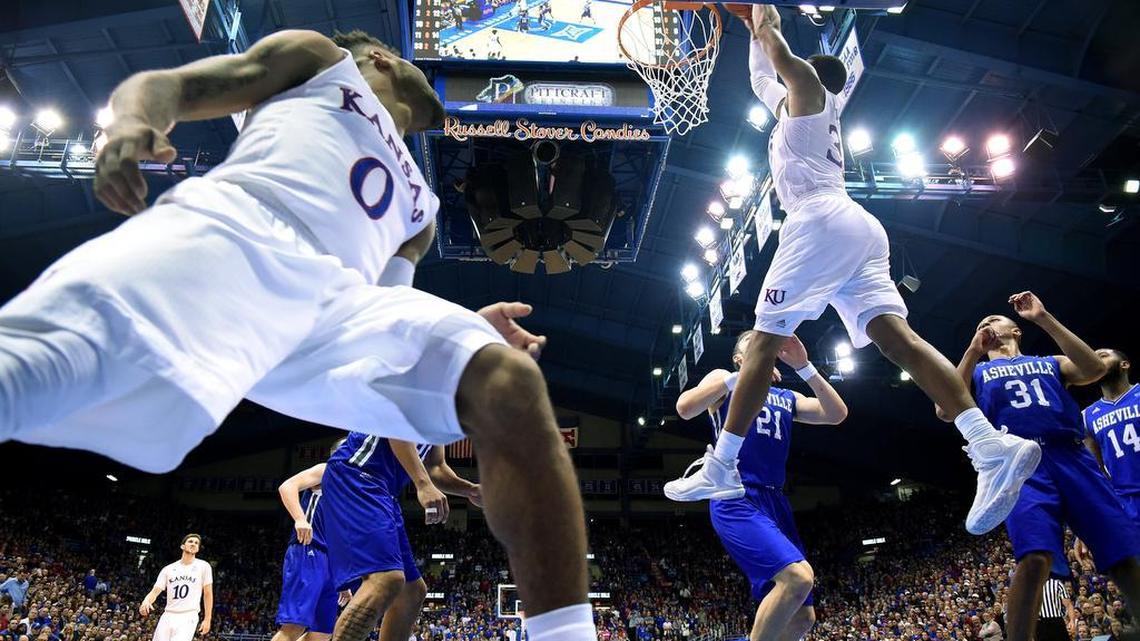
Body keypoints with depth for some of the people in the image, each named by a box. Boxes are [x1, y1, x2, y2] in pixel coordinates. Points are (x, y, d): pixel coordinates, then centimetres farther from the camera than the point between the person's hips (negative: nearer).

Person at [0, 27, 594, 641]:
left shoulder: (419, 204, 40)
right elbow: (162, 83, 16)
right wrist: (131, 122, -8)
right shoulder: (320, 56, 28)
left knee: (508, 381, -17)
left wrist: (463, 323, 17)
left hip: (338, 296, 4)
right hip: (229, 226, -3)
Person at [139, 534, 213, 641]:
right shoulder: (168, 569, 11)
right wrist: (146, 601, -18)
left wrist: (207, 619, 1)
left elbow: (208, 594, 5)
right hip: (168, 616, 4)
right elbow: (155, 591, 6)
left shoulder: (203, 566, 3)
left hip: (188, 618, -4)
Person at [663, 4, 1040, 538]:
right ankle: (994, 446, -26)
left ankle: (720, 468, -8)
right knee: (895, 336, -10)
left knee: (765, 340, -8)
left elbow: (786, 60, -3)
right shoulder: (794, 105, 37)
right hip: (858, 228, 8)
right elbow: (761, 78, 52)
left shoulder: (809, 90, 16)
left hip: (823, 223, -8)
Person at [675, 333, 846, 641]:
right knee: (798, 576, -29)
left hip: (775, 501, 7)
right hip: (736, 500, -7)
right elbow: (684, 408, -12)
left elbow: (837, 414, 7)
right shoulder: (724, 380, 8)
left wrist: (804, 367, -1)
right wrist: (742, 375, -15)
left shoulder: (787, 398, 23)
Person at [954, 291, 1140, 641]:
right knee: (1035, 558, -25)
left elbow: (1095, 369, 5)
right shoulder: (977, 371, 26)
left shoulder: (1050, 363, 28)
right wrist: (973, 350, 5)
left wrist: (1044, 319, 4)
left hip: (1073, 457, 3)